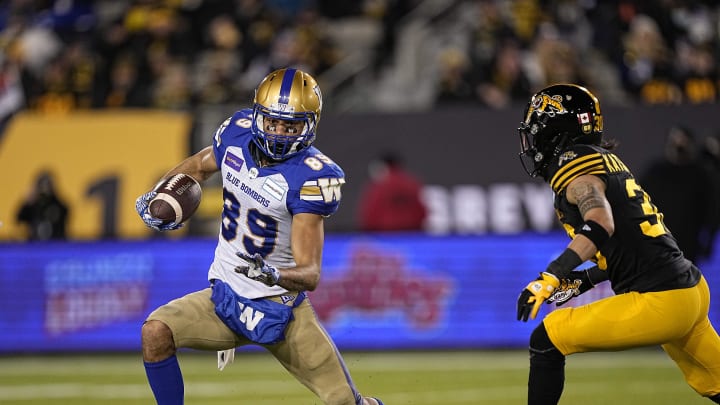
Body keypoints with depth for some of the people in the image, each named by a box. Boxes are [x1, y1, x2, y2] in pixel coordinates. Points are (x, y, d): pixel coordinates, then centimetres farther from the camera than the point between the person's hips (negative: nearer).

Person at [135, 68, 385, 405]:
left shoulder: (310, 177, -22)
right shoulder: (237, 134, -7)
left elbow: (310, 275, -24)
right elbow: (200, 165, 18)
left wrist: (273, 275, -45)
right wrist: (158, 195, 0)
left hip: (281, 310, -4)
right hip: (224, 298, 4)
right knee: (156, 332, -22)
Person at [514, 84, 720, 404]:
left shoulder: (573, 163, -7)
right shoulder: (608, 161, 19)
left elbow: (601, 225, -26)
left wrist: (551, 277, -30)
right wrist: (584, 281, 19)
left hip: (657, 305, -9)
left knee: (546, 341, -1)